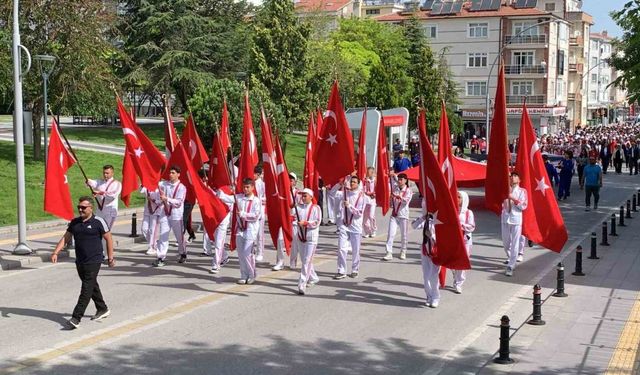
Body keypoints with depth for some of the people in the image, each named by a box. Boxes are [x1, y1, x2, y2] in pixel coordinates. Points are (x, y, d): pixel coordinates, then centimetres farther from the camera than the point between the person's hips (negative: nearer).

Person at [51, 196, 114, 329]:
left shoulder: (98, 222, -7)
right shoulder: (74, 222, 9)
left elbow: (108, 239, -2)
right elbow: (65, 238, 10)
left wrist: (110, 258, -2)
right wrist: (55, 252, -3)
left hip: (93, 262, -7)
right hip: (80, 262, 7)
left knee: (86, 289, -9)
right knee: (92, 286, 18)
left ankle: (76, 318, -13)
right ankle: (102, 309, 34)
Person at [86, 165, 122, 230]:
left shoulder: (117, 184, -3)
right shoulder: (99, 182, 11)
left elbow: (113, 195, -19)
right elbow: (93, 183, -12)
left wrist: (100, 193, -27)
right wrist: (88, 181, -36)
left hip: (110, 211, -4)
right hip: (99, 210, 4)